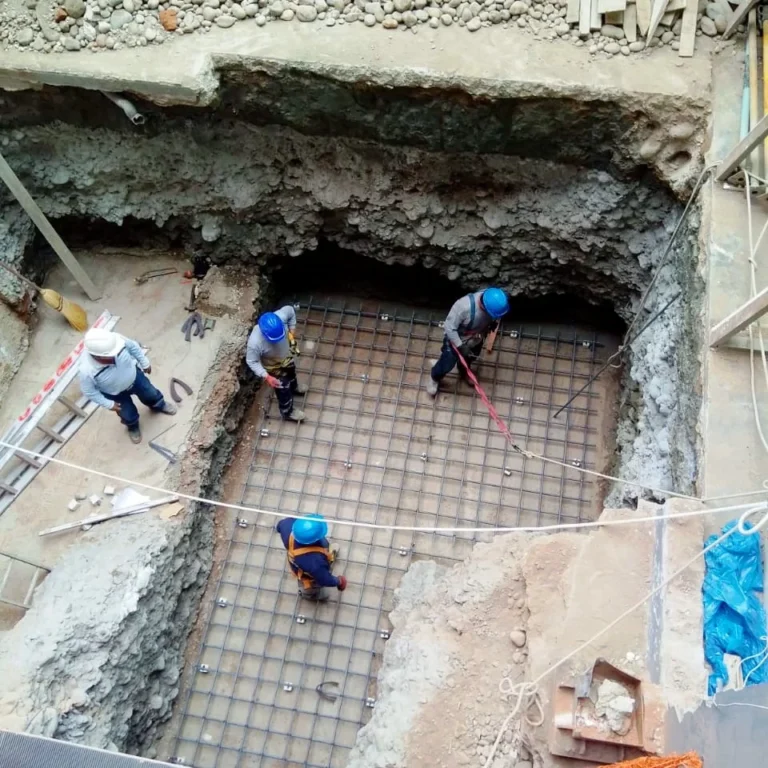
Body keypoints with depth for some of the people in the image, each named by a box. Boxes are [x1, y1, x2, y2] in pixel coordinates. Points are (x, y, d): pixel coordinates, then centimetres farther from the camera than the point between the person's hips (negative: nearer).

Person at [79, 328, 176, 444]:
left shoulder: (116, 339, -38)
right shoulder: (87, 371, -43)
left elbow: (133, 347, -14)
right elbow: (89, 392, -23)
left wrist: (145, 363, 0)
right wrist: (109, 404, -13)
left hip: (134, 376, 3)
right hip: (116, 394, -2)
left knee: (151, 394, 28)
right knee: (128, 416, 22)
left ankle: (159, 406, 65)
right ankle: (133, 427, 59)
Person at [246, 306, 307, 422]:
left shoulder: (280, 317, -36)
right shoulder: (255, 342, -44)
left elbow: (290, 310, -12)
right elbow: (252, 361, -26)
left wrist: (292, 331, -8)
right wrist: (266, 377, -32)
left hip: (287, 357, 5)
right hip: (274, 368, -5)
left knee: (291, 373, 37)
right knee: (283, 391, 20)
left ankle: (293, 387, 72)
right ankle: (288, 412, 51)